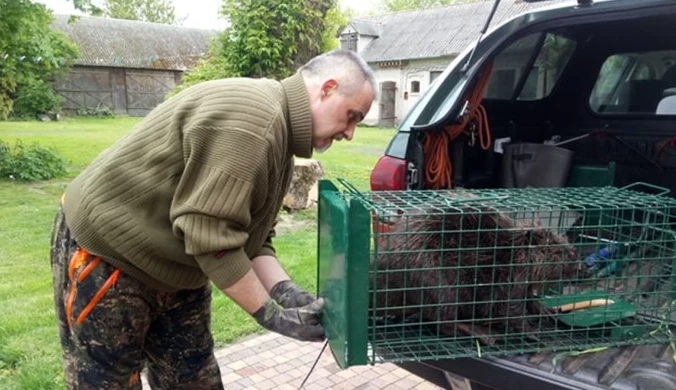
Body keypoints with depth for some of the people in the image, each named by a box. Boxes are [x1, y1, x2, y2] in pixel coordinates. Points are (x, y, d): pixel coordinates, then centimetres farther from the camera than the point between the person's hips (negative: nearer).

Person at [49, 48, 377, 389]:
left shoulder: (279, 138, 3)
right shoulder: (249, 119, -29)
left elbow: (252, 238, 3)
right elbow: (211, 238, -30)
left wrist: (287, 293, -12)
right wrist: (272, 316, -20)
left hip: (174, 269, 9)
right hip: (107, 253, -9)